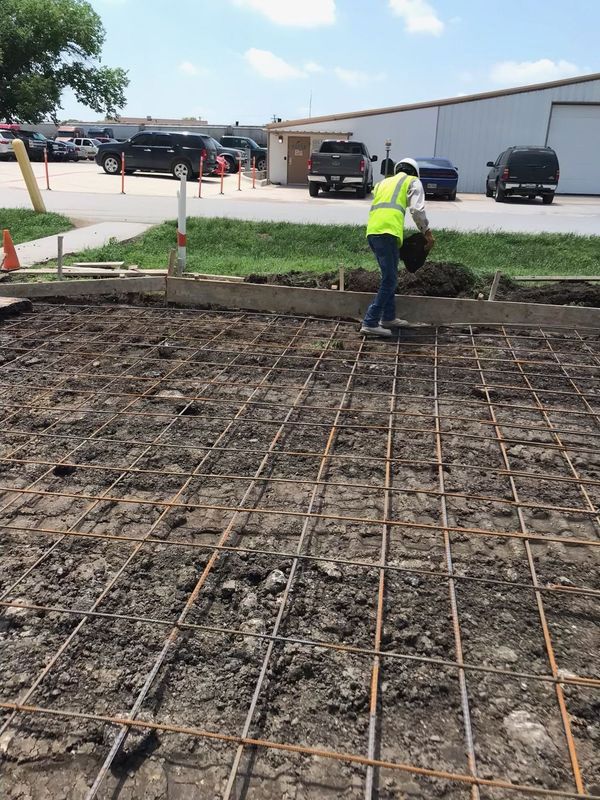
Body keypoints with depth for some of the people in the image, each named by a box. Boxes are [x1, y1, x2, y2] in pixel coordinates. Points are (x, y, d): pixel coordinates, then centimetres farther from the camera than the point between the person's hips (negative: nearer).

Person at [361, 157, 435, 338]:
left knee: (389, 276, 20)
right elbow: (417, 209, -1)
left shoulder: (383, 182, 33)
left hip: (371, 231, 7)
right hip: (387, 232, -7)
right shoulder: (413, 181, 14)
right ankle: (370, 323, -8)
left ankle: (388, 318, 27)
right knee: (389, 280, -4)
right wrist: (427, 233, 8)